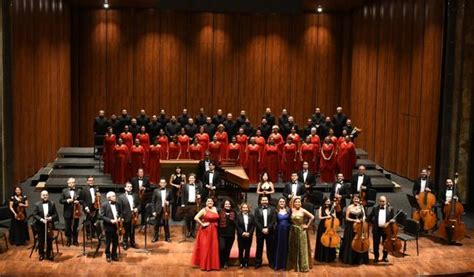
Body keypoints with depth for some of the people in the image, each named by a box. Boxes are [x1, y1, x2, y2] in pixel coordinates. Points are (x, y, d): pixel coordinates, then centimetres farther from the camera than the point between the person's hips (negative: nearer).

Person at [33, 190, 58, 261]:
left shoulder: (52, 204, 1)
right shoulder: (37, 204, -2)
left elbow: (55, 214, 2)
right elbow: (34, 215, -5)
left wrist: (51, 218, -17)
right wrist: (41, 219, -19)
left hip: (49, 225, 1)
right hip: (40, 226, -1)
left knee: (49, 241, 4)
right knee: (41, 241, 6)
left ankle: (49, 254, 17)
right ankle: (41, 255, 21)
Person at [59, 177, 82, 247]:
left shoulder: (78, 191, 4)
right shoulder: (64, 191, 4)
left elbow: (82, 201, 5)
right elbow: (60, 200, 0)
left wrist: (78, 202, -15)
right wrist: (67, 201, -15)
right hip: (67, 212, 0)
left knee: (75, 227, 5)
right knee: (67, 228, 5)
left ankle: (75, 241, 17)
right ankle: (68, 241, 20)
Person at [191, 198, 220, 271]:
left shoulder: (215, 209, 8)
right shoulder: (204, 210, -8)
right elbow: (196, 218, -17)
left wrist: (215, 225, 3)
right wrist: (202, 224, -16)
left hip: (214, 231, 5)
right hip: (206, 230, -5)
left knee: (214, 248, 9)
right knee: (205, 247, 1)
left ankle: (213, 264, 19)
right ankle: (205, 264, 11)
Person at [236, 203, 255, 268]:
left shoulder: (251, 216, 6)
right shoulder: (238, 216, 0)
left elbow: (253, 226, 2)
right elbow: (237, 226, -5)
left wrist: (249, 233, -11)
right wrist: (242, 233, -15)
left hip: (249, 236, 2)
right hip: (241, 236, -1)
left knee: (247, 250, 4)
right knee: (241, 250, 2)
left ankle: (246, 262, 12)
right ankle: (241, 263, 10)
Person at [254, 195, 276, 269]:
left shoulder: (272, 209, 5)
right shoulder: (257, 210, 5)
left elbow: (274, 220, -4)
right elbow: (256, 221, -2)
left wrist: (268, 229, -13)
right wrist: (262, 229, -13)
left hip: (270, 231, 0)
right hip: (260, 231, 0)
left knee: (270, 248, 4)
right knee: (259, 248, 5)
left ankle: (271, 263, 11)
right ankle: (258, 263, 11)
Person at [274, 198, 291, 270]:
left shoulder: (288, 210, 3)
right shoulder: (276, 211, -2)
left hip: (287, 230, 2)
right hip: (279, 231, -2)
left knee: (286, 247, 7)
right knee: (278, 247, 4)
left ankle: (285, 264, 16)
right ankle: (278, 264, 11)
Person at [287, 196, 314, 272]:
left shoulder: (303, 211, -11)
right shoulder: (292, 210, 1)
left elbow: (312, 217, -13)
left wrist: (307, 225, -9)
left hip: (301, 231, -4)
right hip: (293, 231, 4)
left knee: (302, 248, 3)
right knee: (293, 248, 12)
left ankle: (303, 266, 11)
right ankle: (294, 264, 24)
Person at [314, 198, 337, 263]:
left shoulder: (332, 209, 4)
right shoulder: (321, 208, -1)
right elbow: (320, 217, -7)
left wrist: (333, 216, -14)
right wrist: (326, 217, -21)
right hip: (322, 227, -2)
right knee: (322, 241, 1)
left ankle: (330, 257, 14)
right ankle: (321, 257, 12)